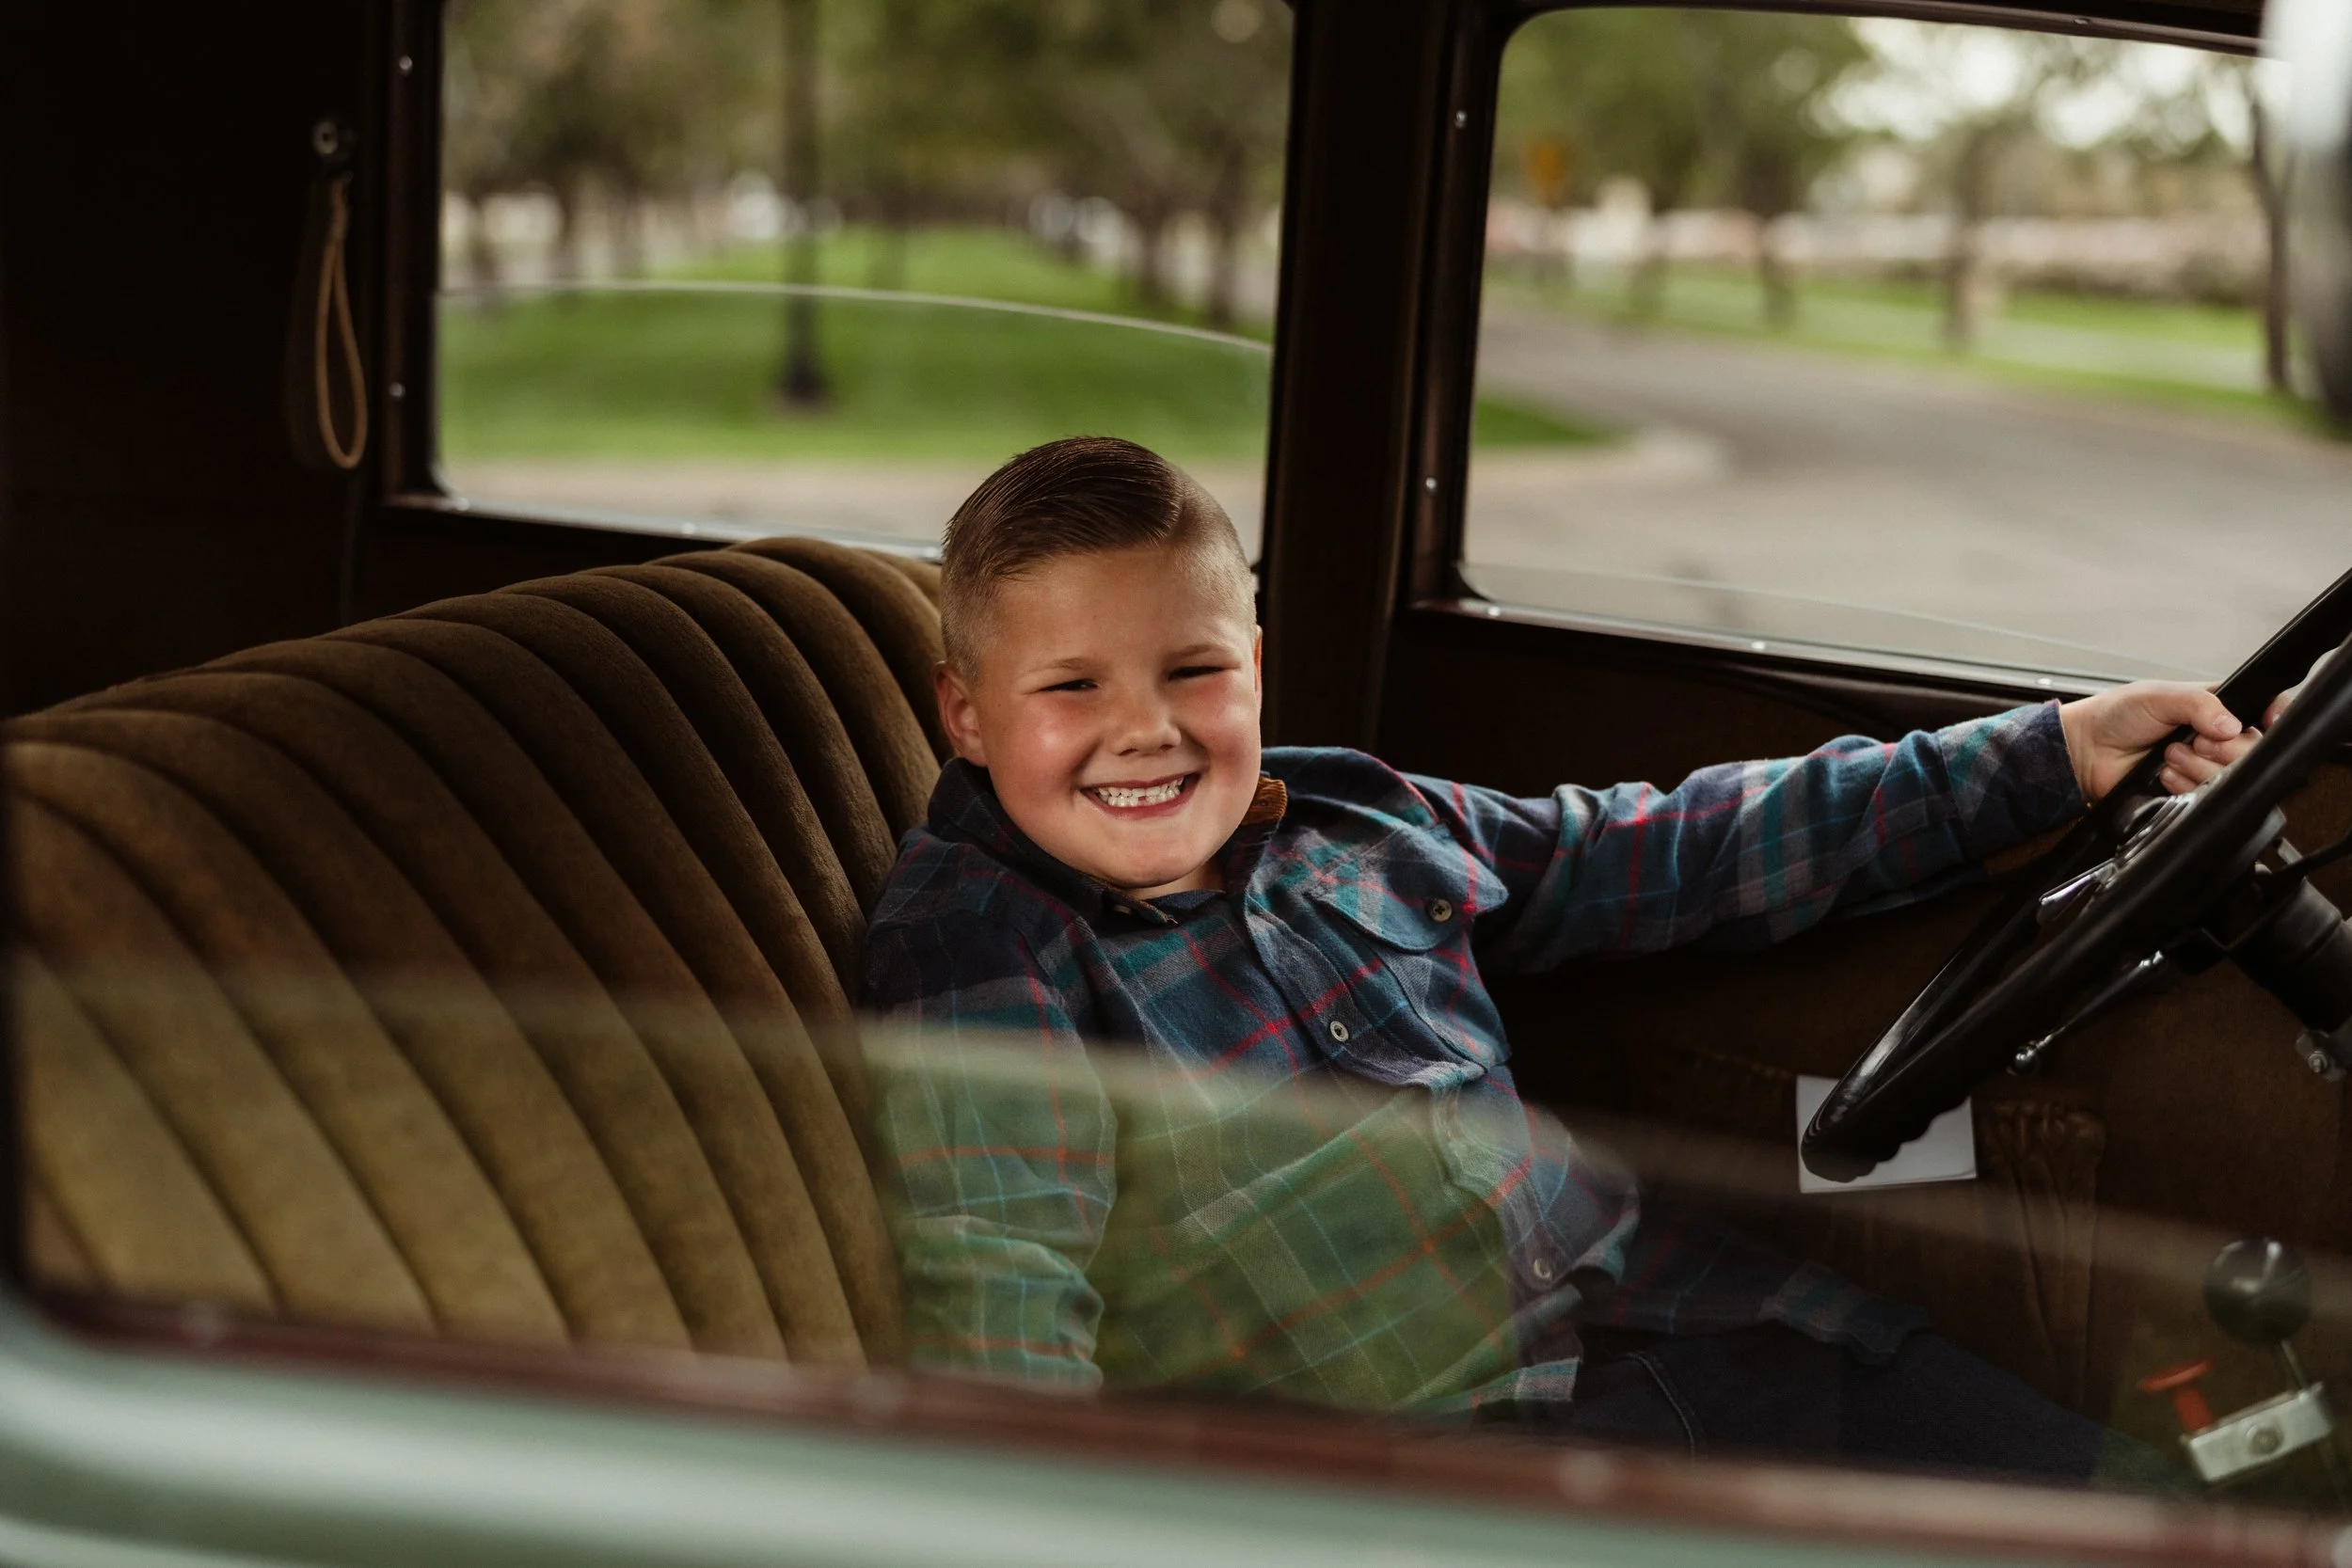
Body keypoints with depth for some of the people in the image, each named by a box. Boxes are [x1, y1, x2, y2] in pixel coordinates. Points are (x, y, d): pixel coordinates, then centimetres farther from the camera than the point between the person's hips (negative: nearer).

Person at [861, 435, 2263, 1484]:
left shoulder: (1359, 825, 13)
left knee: (2090, 1481, -7)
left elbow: (1681, 856, 19)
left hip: (1676, 1325, 6)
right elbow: (994, 1311, -15)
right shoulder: (981, 958, -5)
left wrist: (2056, 753, 18)